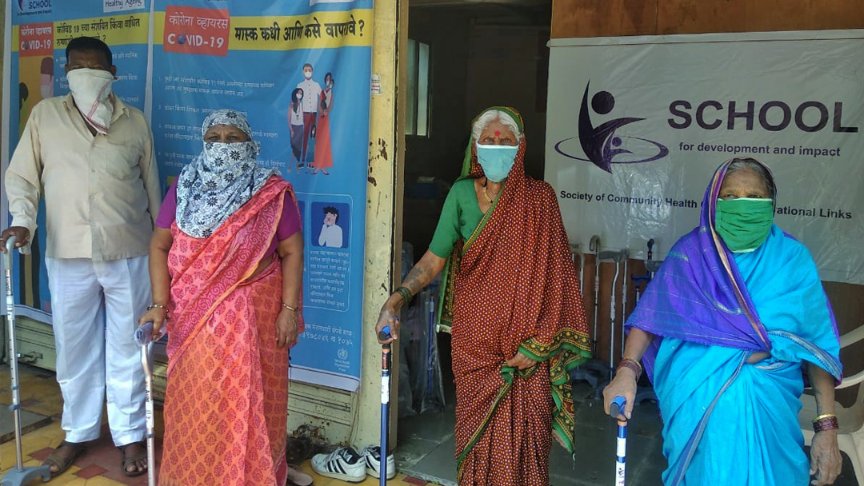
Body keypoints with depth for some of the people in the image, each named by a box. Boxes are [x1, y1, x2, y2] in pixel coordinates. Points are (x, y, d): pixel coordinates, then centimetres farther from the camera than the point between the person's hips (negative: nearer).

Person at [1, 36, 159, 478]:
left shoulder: (135, 121, 4)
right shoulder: (45, 115, 4)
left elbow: (151, 185, 9)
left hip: (128, 253, -1)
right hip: (68, 254, 1)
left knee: (127, 347, 7)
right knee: (74, 347, 12)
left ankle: (130, 435, 21)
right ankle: (78, 432, 30)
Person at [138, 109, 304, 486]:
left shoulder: (271, 194, -3)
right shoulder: (183, 189, 5)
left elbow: (291, 252, -2)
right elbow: (159, 246, 5)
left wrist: (289, 309, -8)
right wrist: (159, 305, -4)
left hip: (253, 315, -2)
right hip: (193, 316, 2)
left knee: (249, 402, 5)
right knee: (193, 403, 9)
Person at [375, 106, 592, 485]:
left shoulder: (540, 198, 0)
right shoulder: (462, 192, 2)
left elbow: (552, 275, -3)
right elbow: (434, 258, 0)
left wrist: (538, 341, -10)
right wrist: (397, 298, -16)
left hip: (525, 333, -1)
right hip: (475, 333, 1)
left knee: (525, 428, 1)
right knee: (477, 425, 7)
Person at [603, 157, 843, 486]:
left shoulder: (792, 259, 0)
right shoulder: (690, 253, -2)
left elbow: (817, 342, -2)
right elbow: (652, 314, -8)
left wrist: (826, 426, -7)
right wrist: (627, 371, -26)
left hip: (766, 404, 1)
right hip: (696, 399, 0)